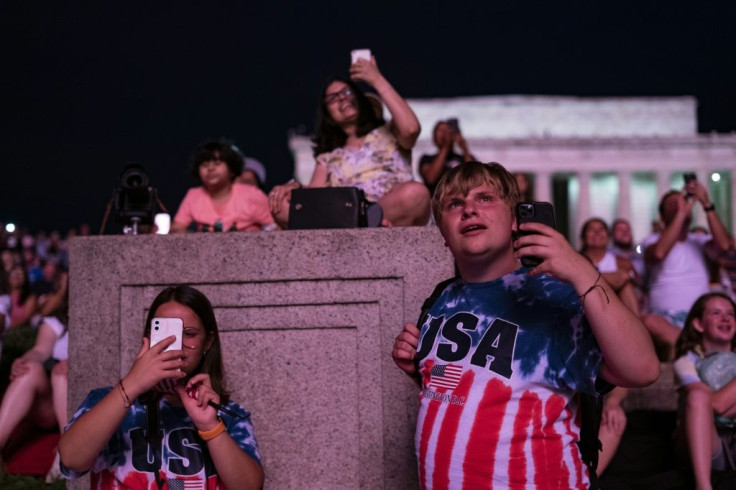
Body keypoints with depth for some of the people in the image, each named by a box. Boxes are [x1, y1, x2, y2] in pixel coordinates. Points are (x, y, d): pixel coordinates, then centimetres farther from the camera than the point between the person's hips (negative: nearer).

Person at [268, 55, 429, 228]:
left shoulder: (388, 133, 21)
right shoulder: (328, 157, 26)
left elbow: (410, 129, -3)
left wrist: (378, 80, 4)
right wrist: (294, 186, -12)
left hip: (394, 220, -1)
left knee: (415, 192, -36)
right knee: (281, 204, -21)